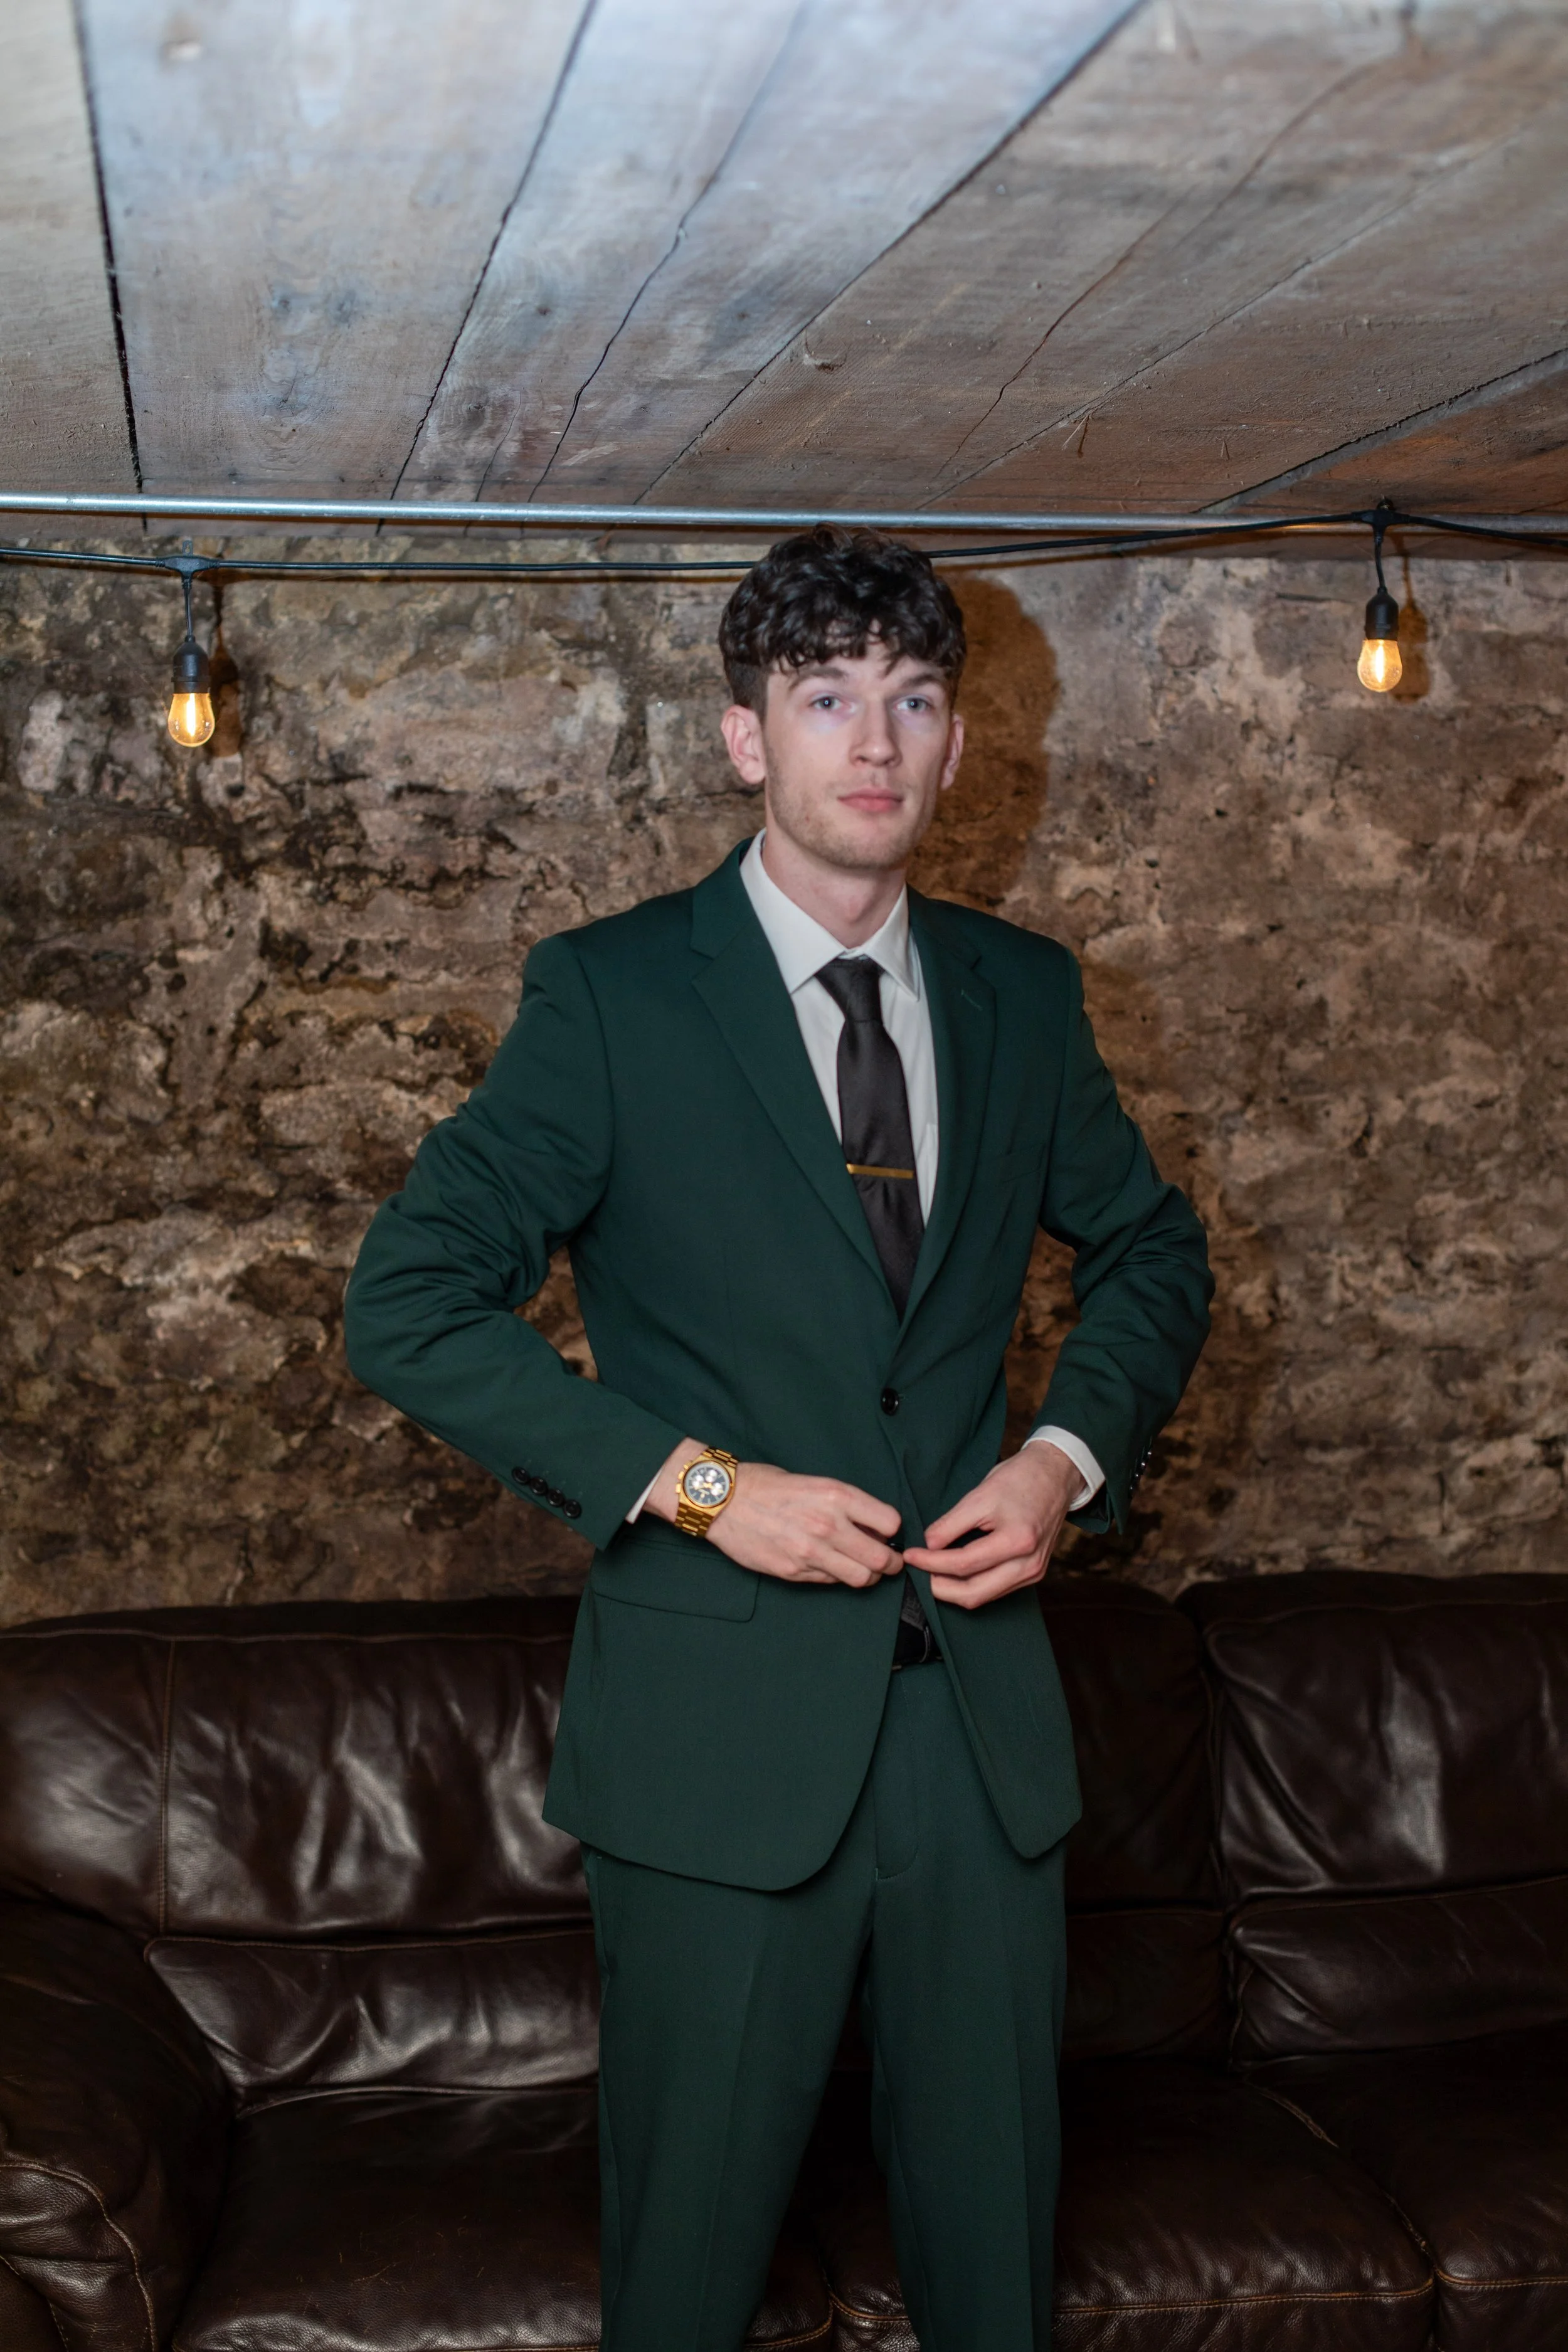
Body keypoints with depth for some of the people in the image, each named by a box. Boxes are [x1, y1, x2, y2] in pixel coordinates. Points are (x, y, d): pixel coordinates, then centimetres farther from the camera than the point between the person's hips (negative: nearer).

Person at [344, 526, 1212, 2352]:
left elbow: (1150, 1250, 18)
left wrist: (1072, 1454, -1)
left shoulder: (1022, 994, 6)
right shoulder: (611, 994, -7)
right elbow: (408, 1304, -10)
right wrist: (694, 1483, -17)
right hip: (720, 1717, -3)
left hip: (979, 1704, 4)